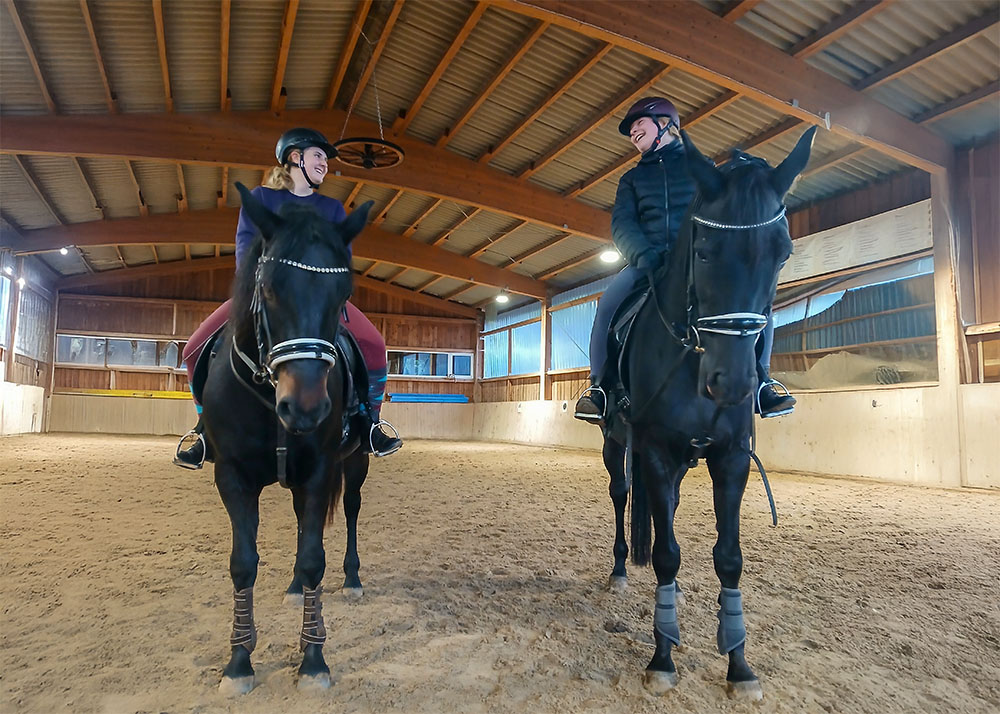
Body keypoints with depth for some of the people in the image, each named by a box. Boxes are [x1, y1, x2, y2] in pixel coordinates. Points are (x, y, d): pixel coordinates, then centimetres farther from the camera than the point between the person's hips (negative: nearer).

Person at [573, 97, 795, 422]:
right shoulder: (633, 178, 21)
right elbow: (622, 224, 5)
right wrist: (643, 255, -18)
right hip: (648, 261, 1)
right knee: (609, 303, -30)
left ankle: (759, 381, -9)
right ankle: (599, 385, -14)